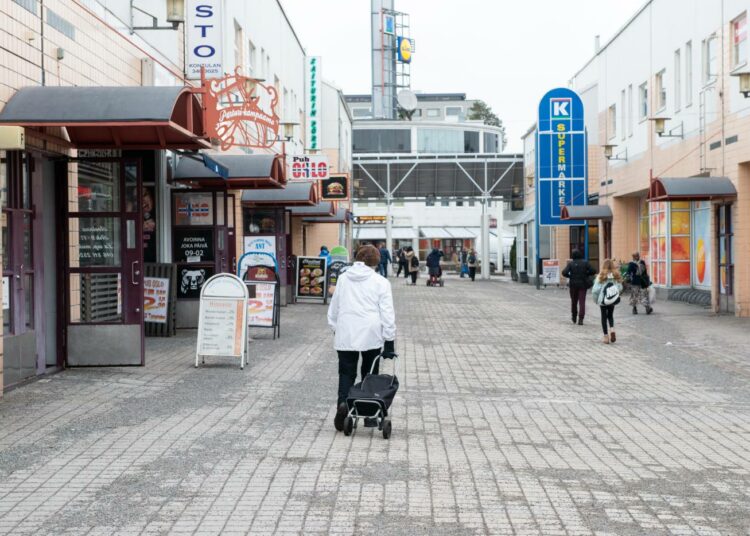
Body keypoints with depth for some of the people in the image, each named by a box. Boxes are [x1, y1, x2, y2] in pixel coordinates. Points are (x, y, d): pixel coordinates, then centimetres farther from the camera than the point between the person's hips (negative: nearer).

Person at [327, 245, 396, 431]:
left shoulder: (343, 278, 8)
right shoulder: (380, 282, -2)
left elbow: (334, 308, 15)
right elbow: (387, 313, -4)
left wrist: (335, 328, 26)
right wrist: (389, 340, 0)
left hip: (345, 335, 1)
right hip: (371, 335, -1)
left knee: (346, 373, 6)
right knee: (370, 374, 12)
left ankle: (342, 402, -20)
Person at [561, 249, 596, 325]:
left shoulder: (571, 263, -7)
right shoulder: (585, 262, -5)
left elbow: (564, 272, -17)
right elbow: (593, 271, -9)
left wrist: (570, 276, 1)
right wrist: (586, 274, 7)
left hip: (573, 284, 1)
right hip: (583, 284, -1)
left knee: (574, 301, 17)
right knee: (582, 301, -1)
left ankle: (574, 317, 31)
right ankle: (580, 319, -12)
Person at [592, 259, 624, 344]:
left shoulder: (601, 276, -13)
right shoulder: (616, 276, -5)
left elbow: (595, 290, -15)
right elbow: (620, 288, -2)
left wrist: (596, 299, 0)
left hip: (603, 300, -3)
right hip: (613, 301, 3)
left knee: (604, 316, 11)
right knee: (610, 315, 22)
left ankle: (606, 337, 12)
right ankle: (612, 330, -2)